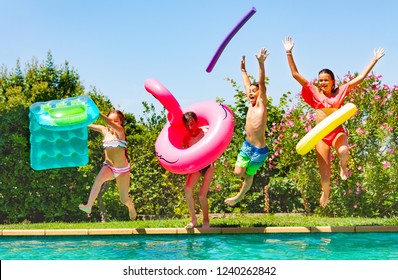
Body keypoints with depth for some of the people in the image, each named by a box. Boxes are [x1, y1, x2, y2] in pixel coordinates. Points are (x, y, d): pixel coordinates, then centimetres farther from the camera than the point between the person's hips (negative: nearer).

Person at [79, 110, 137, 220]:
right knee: (99, 179, -35)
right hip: (108, 167, 2)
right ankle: (88, 206, -39)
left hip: (123, 169, -2)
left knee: (124, 199, 7)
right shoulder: (104, 130, 2)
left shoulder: (120, 131, -11)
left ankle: (132, 209, 42)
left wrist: (97, 113, -43)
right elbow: (88, 124, -6)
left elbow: (110, 124, -32)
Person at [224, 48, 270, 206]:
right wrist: (243, 69, 29)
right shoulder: (251, 104, 4)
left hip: (259, 150, -6)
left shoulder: (261, 104, -12)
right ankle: (249, 175, 31)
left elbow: (261, 84, -25)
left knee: (249, 175, 10)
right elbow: (247, 84, 18)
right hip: (247, 145, 6)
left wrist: (261, 64, -36)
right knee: (238, 172, 2)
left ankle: (240, 196, 31)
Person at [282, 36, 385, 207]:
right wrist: (289, 54, -10)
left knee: (343, 151, -35)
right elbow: (295, 74, -4)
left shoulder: (340, 91, 0)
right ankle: (325, 194, 31)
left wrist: (374, 60, 0)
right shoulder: (314, 92, 0)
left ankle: (343, 166, 2)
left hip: (337, 131, -1)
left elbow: (360, 77, 1)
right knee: (324, 170, 3)